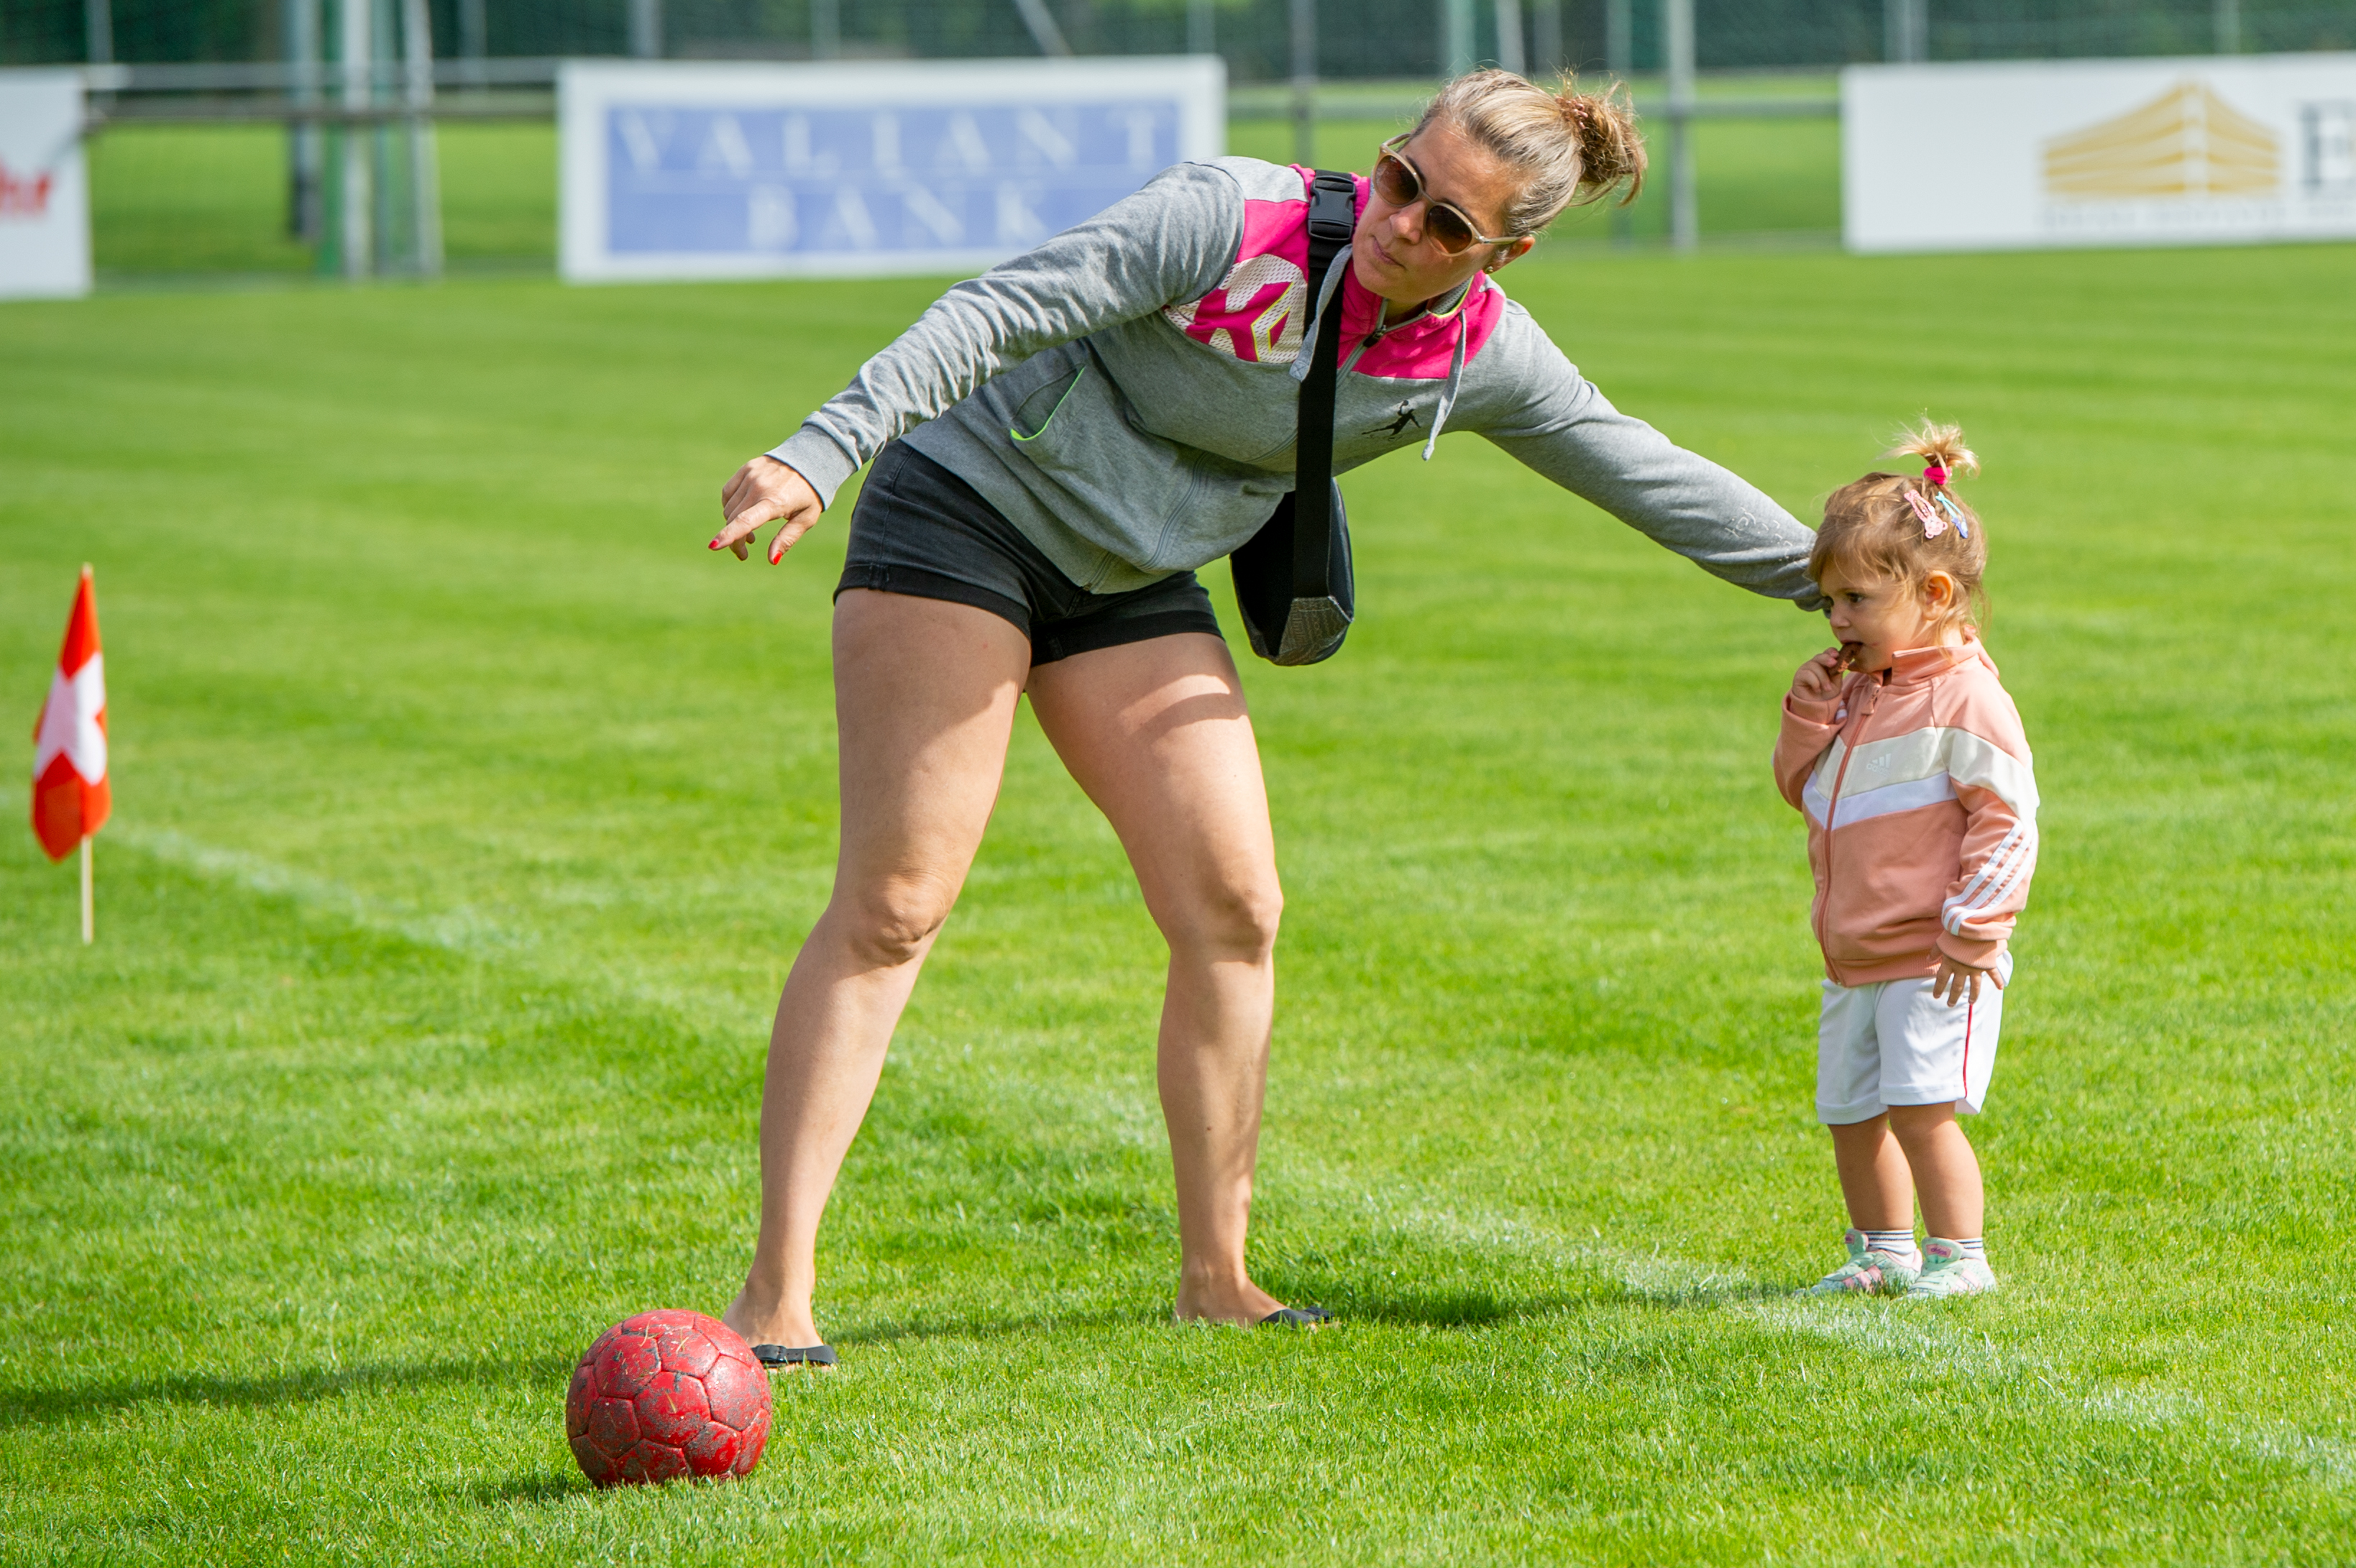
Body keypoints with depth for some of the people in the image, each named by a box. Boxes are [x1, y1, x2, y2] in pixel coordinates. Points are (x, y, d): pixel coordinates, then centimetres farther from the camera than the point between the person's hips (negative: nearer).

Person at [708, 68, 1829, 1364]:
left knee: (1231, 907, -3)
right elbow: (999, 312, -28)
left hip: (1136, 584, 6)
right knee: (892, 906, -13)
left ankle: (1213, 1278, 11)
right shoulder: (1232, 217, -25)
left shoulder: (1485, 359, -6)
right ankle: (775, 1289, -14)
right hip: (965, 513, -6)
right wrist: (818, 456, -37)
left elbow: (1642, 473, 8)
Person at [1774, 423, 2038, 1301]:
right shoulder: (1859, 691, 13)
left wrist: (1973, 931, -18)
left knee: (1921, 1107, -14)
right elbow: (1801, 788, 20)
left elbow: (2007, 819, -16)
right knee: (1849, 1112, 12)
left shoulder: (1964, 699, -14)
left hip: (1934, 960, -9)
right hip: (1854, 959, 9)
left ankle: (1958, 1255, -6)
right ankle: (1883, 1251, 26)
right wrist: (1809, 715, 2)